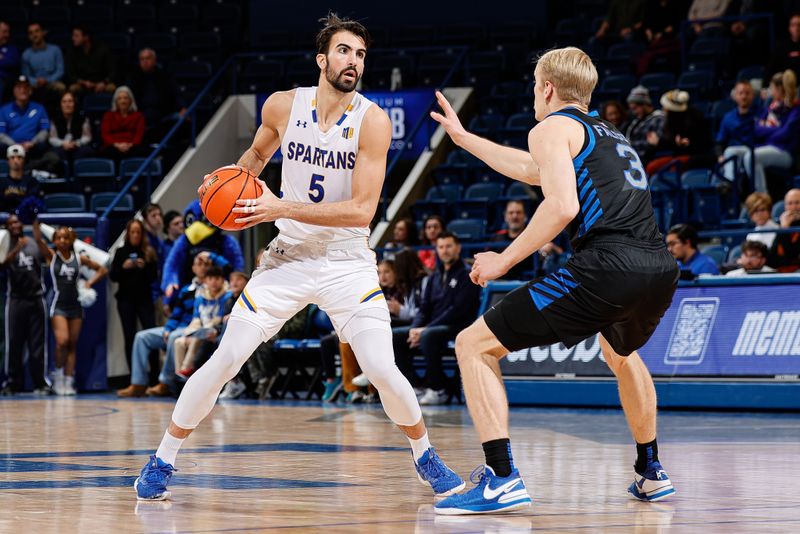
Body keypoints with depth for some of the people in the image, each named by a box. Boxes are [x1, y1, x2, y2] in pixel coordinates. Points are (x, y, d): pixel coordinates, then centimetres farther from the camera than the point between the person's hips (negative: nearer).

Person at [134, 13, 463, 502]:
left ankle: (425, 457, 14)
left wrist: (283, 208, -25)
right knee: (223, 362, -3)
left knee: (383, 372, -12)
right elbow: (257, 154, 18)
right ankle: (162, 461, 11)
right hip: (288, 257, 2)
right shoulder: (283, 105, -6)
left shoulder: (373, 121, -15)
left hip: (348, 262, -2)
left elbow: (362, 209, -21)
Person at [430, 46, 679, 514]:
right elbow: (533, 170, 46)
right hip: (661, 269, 8)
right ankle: (651, 473, 42)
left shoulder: (553, 127, 7)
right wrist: (464, 138, 55)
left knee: (475, 345, 1)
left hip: (607, 264, -8)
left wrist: (504, 260, -2)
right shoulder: (611, 136, 31)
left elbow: (562, 206, -10)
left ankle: (503, 478, -12)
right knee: (621, 352, 41)